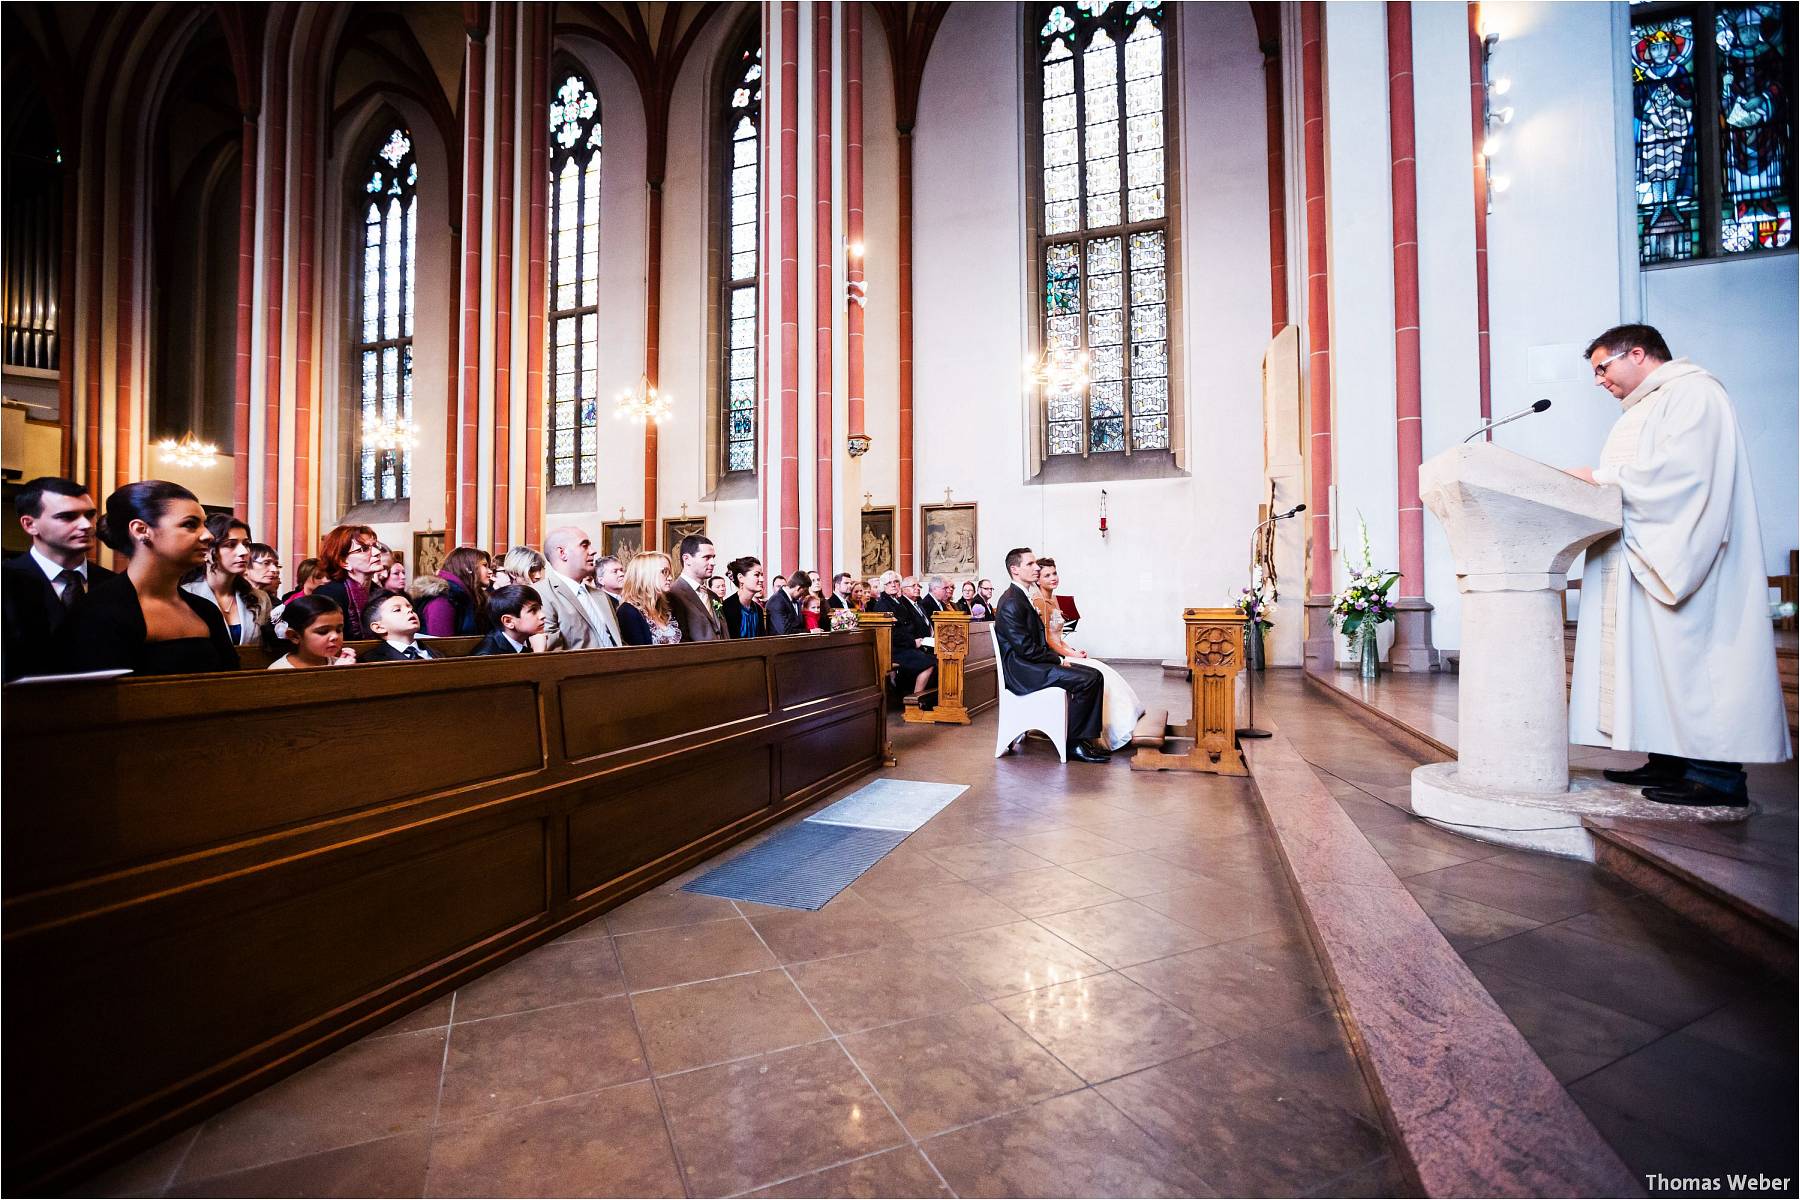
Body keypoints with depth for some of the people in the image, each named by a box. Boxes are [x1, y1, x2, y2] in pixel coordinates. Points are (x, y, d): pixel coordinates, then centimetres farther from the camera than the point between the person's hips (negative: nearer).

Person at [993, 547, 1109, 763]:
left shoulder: (1023, 598, 17)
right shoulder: (1011, 603, -16)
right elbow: (1026, 649, -20)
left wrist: (1058, 658, 3)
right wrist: (1058, 660, -10)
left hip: (1033, 664, 10)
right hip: (1022, 671, -10)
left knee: (1095, 675, -1)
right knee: (1087, 679, -20)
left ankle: (1088, 737, 0)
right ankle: (1073, 743, -9)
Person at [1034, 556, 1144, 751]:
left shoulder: (1053, 598, 14)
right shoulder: (1039, 602, -15)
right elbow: (1047, 640, -17)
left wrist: (1074, 650, 5)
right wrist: (1072, 655, -12)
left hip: (1061, 653, 9)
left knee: (1103, 671, -5)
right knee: (1096, 675, -17)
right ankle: (1117, 734, -8)